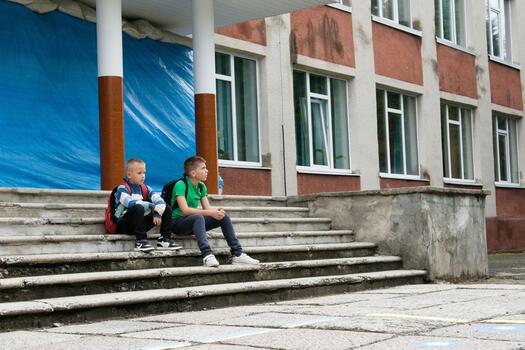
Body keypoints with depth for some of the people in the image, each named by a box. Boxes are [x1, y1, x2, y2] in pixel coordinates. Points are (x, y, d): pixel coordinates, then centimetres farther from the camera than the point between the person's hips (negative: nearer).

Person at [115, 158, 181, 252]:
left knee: (167, 208, 0)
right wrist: (152, 206, -30)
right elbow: (131, 203, -29)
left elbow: (159, 200, -4)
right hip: (123, 226, -6)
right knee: (138, 208, -37)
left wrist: (157, 213, -24)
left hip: (140, 222, 7)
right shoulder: (122, 189, -9)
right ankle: (140, 241, -32)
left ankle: (165, 239, 1)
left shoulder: (145, 188, 10)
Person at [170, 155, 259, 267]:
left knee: (223, 216, -5)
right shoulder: (181, 185, -17)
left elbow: (207, 207, 3)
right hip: (178, 222, -8)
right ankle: (207, 255, -52)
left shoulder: (202, 186, 9)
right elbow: (185, 210, -27)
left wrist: (217, 210, -21)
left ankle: (237, 254, -8)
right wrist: (210, 213, -31)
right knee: (198, 217, -38)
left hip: (194, 223, 8)